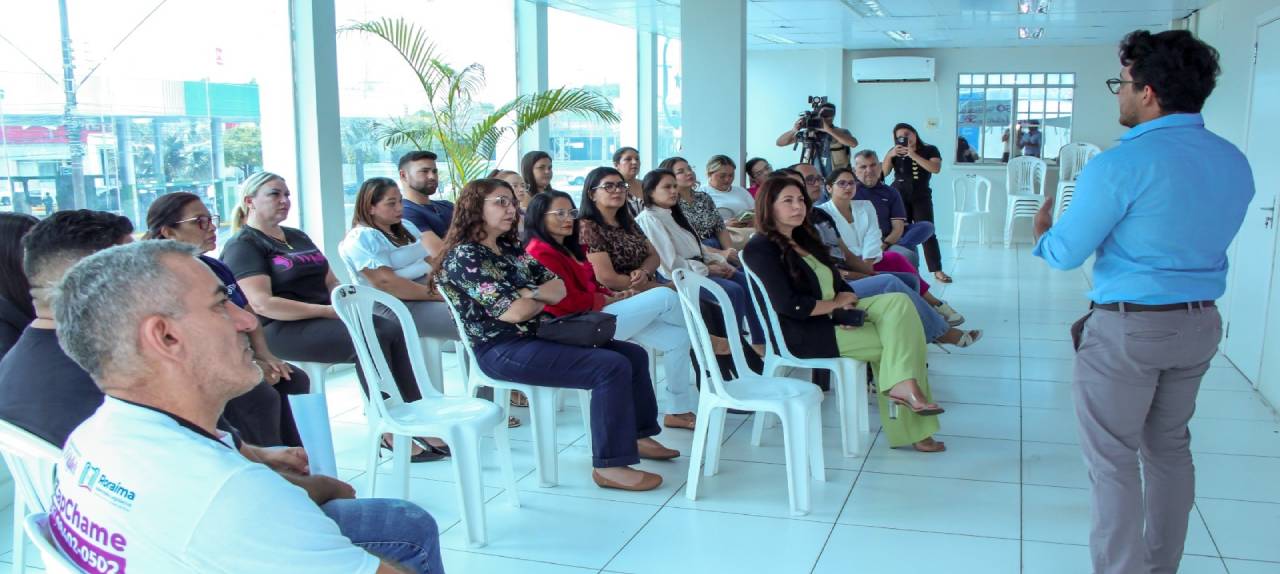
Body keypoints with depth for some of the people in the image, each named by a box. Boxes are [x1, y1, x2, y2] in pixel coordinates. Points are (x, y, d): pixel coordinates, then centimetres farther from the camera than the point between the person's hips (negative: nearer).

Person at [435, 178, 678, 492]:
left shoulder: (511, 248, 15)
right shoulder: (464, 256, -12)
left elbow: (560, 287, 9)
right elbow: (513, 312, -19)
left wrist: (531, 294, -12)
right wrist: (544, 296, 2)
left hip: (537, 336, 9)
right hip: (504, 350, -9)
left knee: (634, 355, 5)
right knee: (612, 367, -23)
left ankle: (638, 435, 19)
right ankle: (610, 466, -18)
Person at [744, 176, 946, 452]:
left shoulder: (805, 239, 19)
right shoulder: (761, 248, -10)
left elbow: (839, 285, 15)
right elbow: (788, 305, -20)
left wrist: (848, 309, -9)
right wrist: (836, 304, -9)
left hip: (834, 316, 9)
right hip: (802, 333, -8)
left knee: (898, 302, -14)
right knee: (897, 336, -15)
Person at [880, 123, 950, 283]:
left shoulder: (930, 150, 2)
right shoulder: (895, 152, 8)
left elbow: (936, 168, -16)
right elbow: (882, 173, 0)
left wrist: (914, 156, -20)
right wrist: (889, 155, -16)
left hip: (921, 197, -2)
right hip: (899, 197, 2)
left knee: (927, 232, -8)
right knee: (902, 232, -4)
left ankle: (937, 270, -7)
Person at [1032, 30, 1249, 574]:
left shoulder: (1120, 165, -19)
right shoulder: (1234, 162, 3)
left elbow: (1065, 253, -13)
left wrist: (1043, 231, 9)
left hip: (1128, 327, -7)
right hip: (1201, 324, 7)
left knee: (1113, 458, 4)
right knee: (1170, 446, 20)